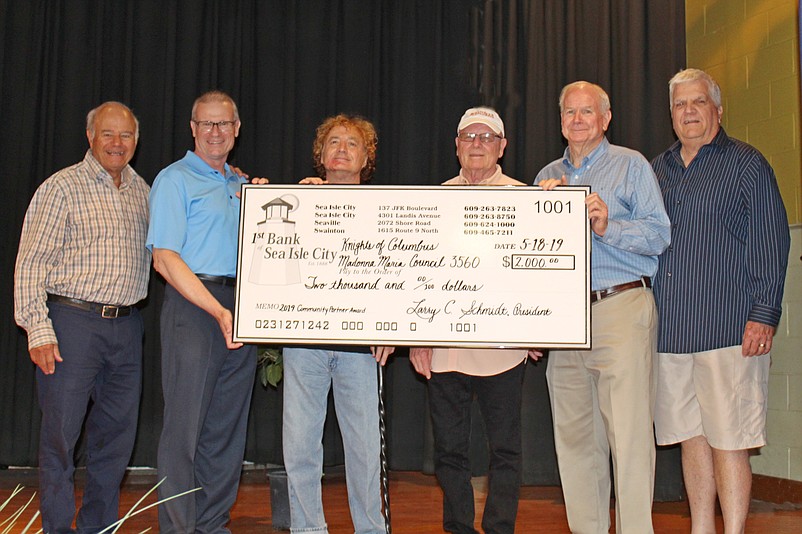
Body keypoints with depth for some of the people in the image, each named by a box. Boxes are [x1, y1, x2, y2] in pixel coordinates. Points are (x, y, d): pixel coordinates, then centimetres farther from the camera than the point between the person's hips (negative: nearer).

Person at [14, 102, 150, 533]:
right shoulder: (62, 187, -3)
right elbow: (31, 264, -7)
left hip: (127, 326, 5)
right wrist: (38, 331, -15)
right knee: (60, 433, 0)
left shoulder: (141, 191, 14)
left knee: (117, 434, 10)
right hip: (73, 322, -5)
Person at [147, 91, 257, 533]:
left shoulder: (241, 185, 20)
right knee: (185, 425, -4)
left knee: (228, 427, 9)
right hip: (193, 306, -6)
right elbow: (164, 259, -11)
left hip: (241, 309, 7)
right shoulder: (175, 180, -1)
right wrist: (218, 311, -19)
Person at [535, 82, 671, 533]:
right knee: (574, 435, 7)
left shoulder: (631, 165, 7)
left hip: (621, 307, -5)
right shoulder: (548, 176, 21)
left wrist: (609, 227, -18)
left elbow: (659, 234, -4)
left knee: (629, 434, -8)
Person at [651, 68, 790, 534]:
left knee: (728, 439, -4)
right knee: (691, 434, 10)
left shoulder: (747, 164, 3)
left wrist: (764, 315, -12)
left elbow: (772, 243, -3)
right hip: (670, 329, 5)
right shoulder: (657, 170, 17)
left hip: (727, 327, -5)